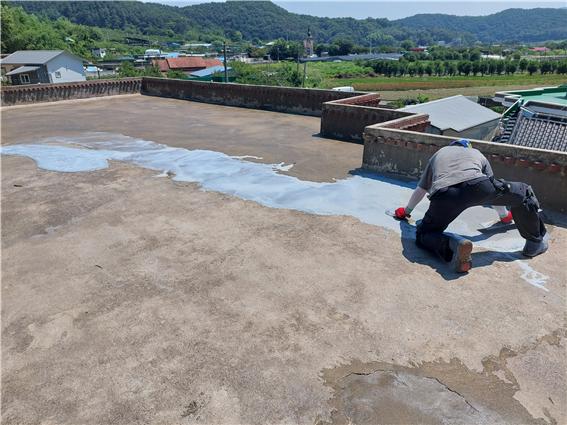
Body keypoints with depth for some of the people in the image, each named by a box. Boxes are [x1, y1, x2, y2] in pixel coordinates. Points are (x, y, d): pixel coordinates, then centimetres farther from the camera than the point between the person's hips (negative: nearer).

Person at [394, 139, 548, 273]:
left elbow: (420, 190, 48)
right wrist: (504, 215, 66)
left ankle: (453, 245, -13)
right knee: (523, 192, 26)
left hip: (443, 194, 0)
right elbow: (495, 189, 51)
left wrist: (406, 210, 64)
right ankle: (535, 244, 31)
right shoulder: (477, 153, 41)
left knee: (423, 235, 18)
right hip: (477, 185, 0)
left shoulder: (438, 154, 42)